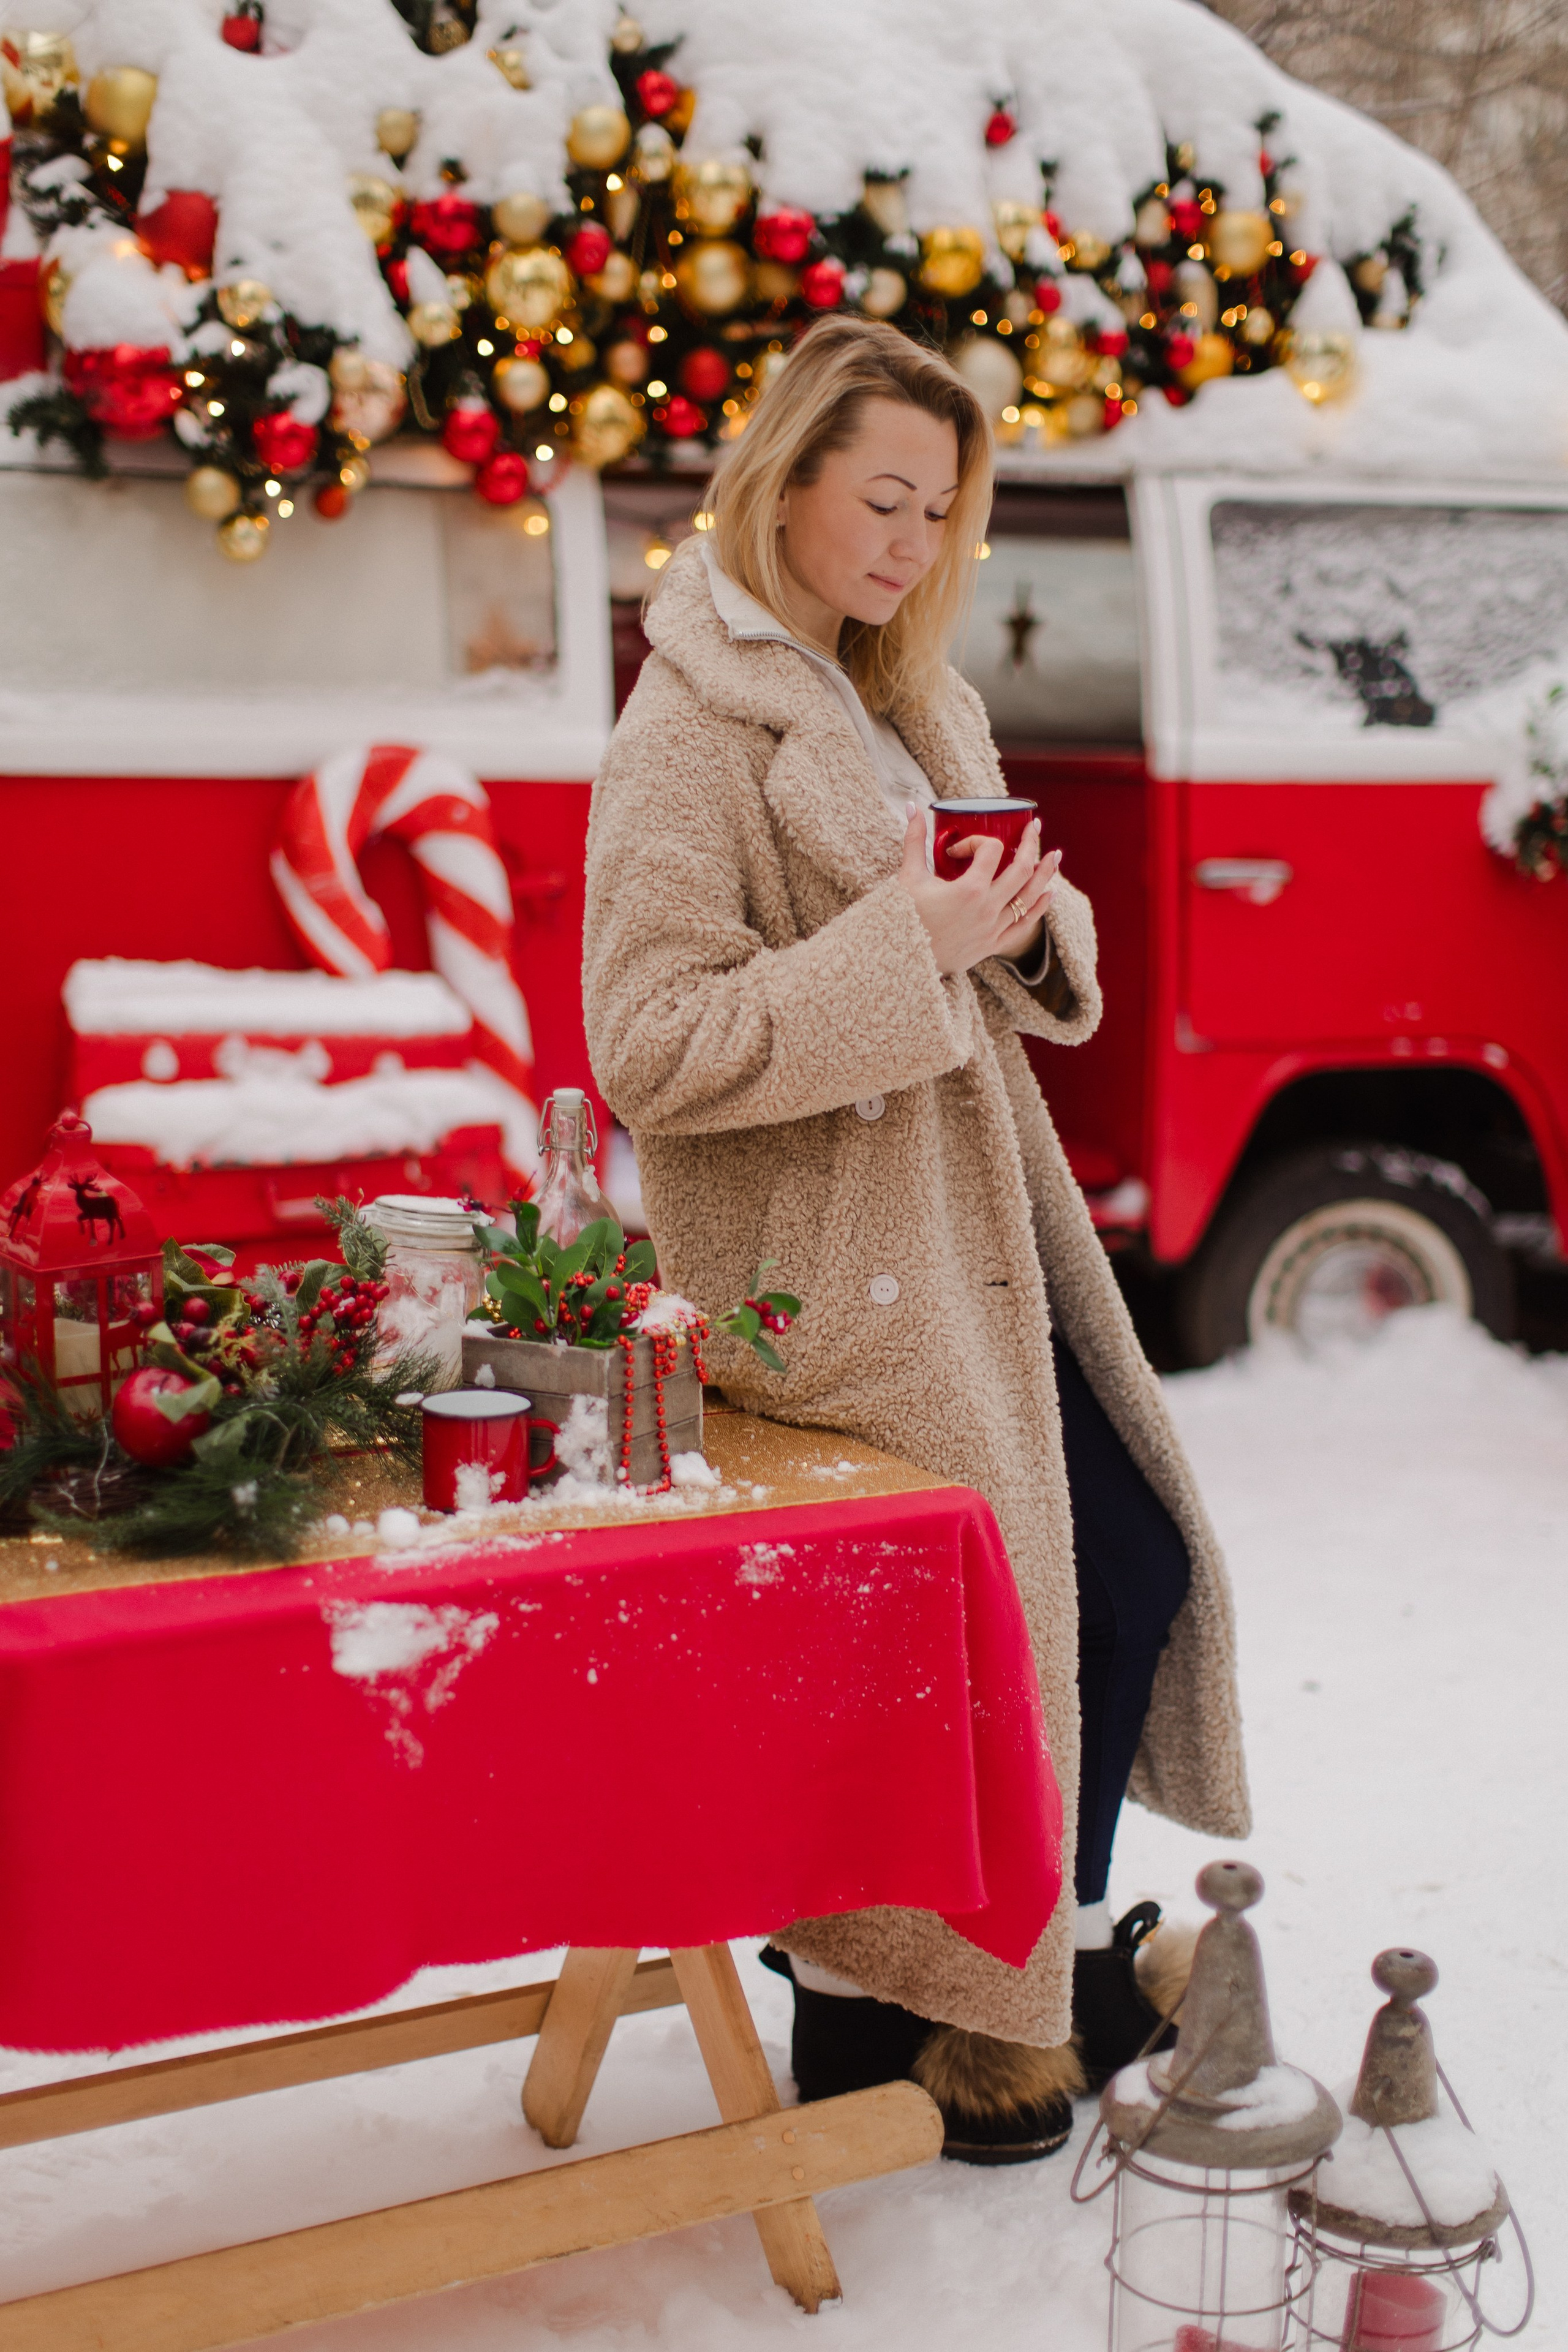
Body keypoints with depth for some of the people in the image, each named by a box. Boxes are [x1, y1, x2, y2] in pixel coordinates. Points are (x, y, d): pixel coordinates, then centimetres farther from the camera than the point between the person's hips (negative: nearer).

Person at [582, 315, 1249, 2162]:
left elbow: (1029, 972, 19)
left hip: (978, 1223, 9)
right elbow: (650, 1048, -21)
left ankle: (1039, 1945, 31)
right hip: (826, 1264, -9)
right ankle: (881, 2025, 22)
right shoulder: (689, 727, -12)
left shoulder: (908, 704, 14)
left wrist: (1028, 928, -5)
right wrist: (906, 944, -24)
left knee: (1135, 1563, 11)